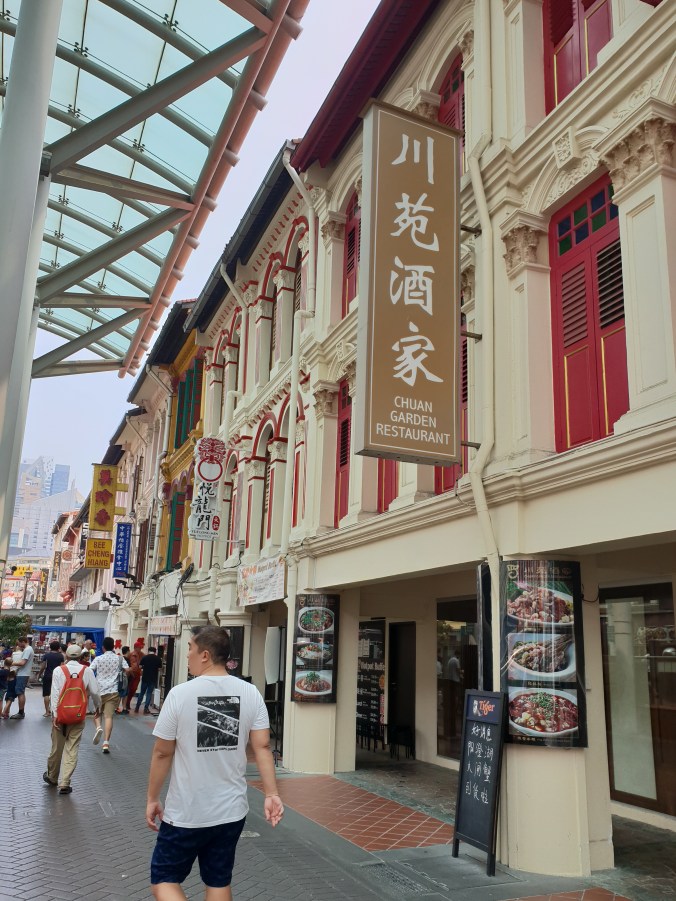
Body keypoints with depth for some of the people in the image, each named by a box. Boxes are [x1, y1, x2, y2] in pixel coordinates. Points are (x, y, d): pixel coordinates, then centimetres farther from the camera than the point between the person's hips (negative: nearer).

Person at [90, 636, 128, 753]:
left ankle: (98, 728, -9)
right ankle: (106, 743, -13)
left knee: (96, 713, 20)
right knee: (109, 716, -5)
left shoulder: (98, 659, 3)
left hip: (99, 690, 0)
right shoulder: (119, 659, 4)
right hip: (113, 691, 0)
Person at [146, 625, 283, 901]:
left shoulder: (180, 694, -14)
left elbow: (162, 753, -7)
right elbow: (262, 747, -7)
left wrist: (152, 799, 4)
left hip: (186, 813, -4)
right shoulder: (250, 693, -5)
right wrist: (271, 794, -3)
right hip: (232, 811, 4)